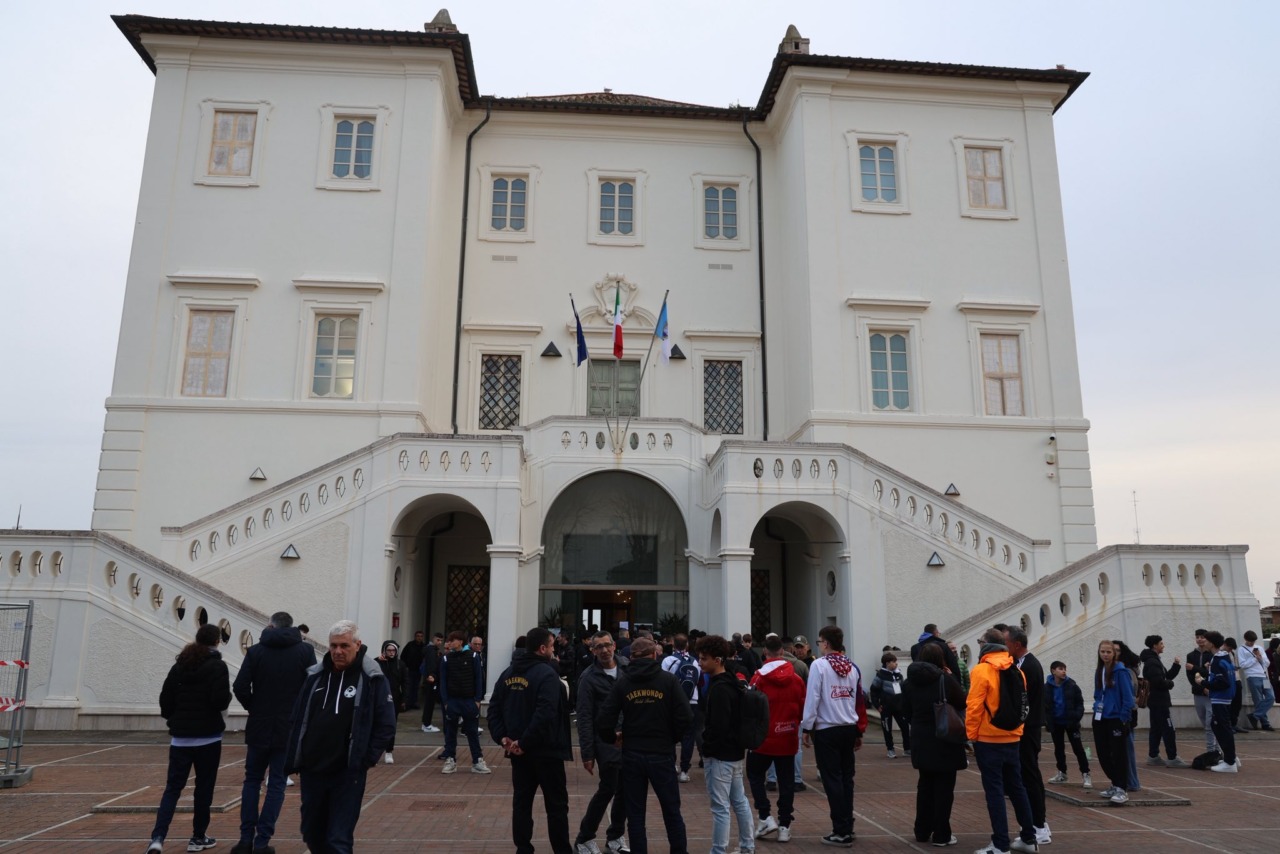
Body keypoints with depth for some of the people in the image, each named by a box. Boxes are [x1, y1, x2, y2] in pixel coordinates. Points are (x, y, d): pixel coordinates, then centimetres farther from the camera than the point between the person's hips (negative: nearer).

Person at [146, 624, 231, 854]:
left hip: (180, 737, 4)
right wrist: (228, 695, 2)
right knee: (204, 788, 8)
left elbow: (165, 698, 7)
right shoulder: (217, 666, -10)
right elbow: (221, 701, -19)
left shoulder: (180, 664, 7)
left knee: (172, 787, 7)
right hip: (208, 737, -4)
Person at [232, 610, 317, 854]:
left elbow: (240, 687, -9)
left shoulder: (255, 651, -4)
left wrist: (253, 707, 8)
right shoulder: (305, 651, -4)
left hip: (259, 726, 1)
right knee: (277, 784, 8)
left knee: (252, 781, 16)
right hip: (289, 728, 0)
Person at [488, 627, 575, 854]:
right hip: (545, 750, -7)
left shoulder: (509, 673, 8)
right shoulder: (546, 673, -17)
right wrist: (525, 742, -21)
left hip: (518, 751, 7)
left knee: (521, 801, 13)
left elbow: (494, 707, 7)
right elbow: (545, 714, -27)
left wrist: (502, 737, 0)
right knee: (556, 804, 4)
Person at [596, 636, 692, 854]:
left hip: (632, 756, 1)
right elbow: (685, 718, -12)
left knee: (635, 815, 12)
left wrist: (612, 738, 12)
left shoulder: (622, 682, -2)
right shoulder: (668, 680, -5)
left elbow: (604, 721, -8)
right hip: (662, 755, -1)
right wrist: (673, 739, 6)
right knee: (672, 812, 14)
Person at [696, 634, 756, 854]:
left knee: (720, 807, -2)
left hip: (720, 755, -10)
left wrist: (706, 748, -13)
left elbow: (718, 726, -25)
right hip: (735, 752, 10)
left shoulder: (719, 688, -20)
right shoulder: (733, 683, 10)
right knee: (739, 801, 18)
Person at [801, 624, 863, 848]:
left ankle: (841, 832, 1)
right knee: (846, 778, 13)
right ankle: (848, 827, 19)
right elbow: (859, 700, 7)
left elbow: (812, 699, -13)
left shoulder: (819, 665, -11)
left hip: (826, 730, -6)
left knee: (832, 780, -1)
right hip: (848, 729, 6)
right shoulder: (852, 667, 6)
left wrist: (807, 728, -4)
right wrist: (858, 731, 14)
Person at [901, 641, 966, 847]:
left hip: (921, 741, 5)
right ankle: (941, 835, 9)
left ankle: (922, 831, 21)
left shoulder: (909, 682, 1)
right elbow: (963, 703, -2)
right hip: (945, 740, -4)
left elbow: (906, 711, 7)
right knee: (944, 787, 5)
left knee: (925, 785, 16)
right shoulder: (946, 679, -14)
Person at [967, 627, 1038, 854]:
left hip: (988, 740, -7)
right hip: (1012, 738, 7)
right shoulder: (1016, 671, 6)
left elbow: (974, 707, -17)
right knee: (1016, 787, 17)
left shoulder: (981, 670, -14)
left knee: (994, 791, -2)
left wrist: (972, 735, -8)